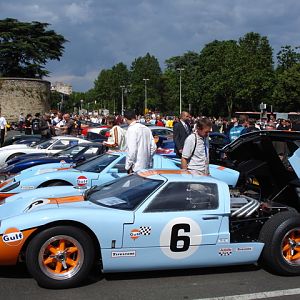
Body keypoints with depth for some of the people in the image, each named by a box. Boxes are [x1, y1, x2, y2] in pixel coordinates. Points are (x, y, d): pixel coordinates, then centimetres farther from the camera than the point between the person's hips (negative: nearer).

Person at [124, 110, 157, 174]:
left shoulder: (131, 129, -13)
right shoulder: (146, 128, 10)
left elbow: (132, 150, -20)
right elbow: (153, 147, 10)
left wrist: (128, 166, -13)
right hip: (147, 166, 8)